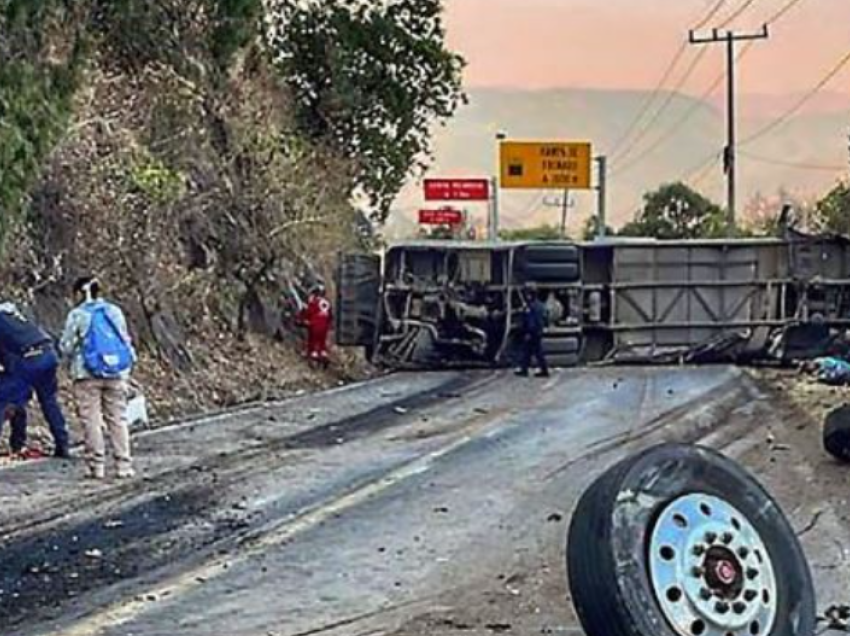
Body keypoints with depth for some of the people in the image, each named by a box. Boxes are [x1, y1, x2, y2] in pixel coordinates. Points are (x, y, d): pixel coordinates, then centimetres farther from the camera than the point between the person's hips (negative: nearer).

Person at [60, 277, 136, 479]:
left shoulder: (77, 315, -5)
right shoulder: (115, 311, 7)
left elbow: (67, 347, -2)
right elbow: (126, 340, 11)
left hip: (88, 374, -4)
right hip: (117, 373, 4)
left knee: (91, 420, 2)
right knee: (117, 419, 7)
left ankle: (97, 466, 1)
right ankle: (124, 465, 5)